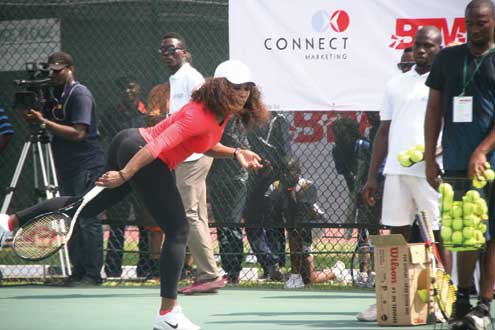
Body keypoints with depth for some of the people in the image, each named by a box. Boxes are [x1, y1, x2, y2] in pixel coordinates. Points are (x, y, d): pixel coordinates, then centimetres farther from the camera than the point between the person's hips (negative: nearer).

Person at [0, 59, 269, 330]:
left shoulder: (222, 114, 8)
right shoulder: (200, 115, -22)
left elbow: (203, 145, 26)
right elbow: (159, 145, -29)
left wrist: (235, 153, 11)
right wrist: (124, 175, -34)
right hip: (140, 156, -10)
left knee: (92, 203, 20)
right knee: (178, 231, -8)